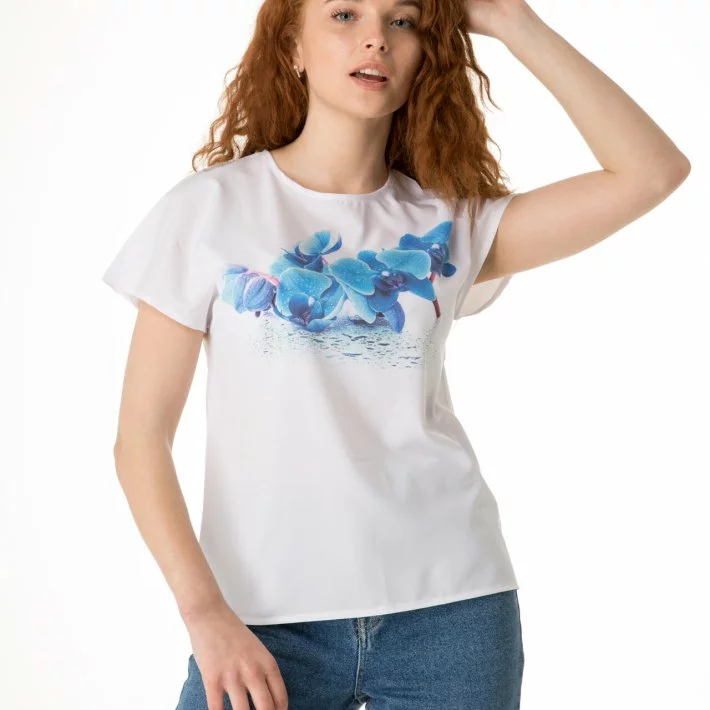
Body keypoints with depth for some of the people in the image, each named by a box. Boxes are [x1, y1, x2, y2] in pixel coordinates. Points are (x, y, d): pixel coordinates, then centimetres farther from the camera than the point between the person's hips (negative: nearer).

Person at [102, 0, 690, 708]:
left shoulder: (451, 221, 6)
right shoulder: (209, 208, 0)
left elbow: (653, 171, -3)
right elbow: (141, 438, -2)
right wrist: (204, 612, -12)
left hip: (449, 606, 2)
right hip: (264, 619, -2)